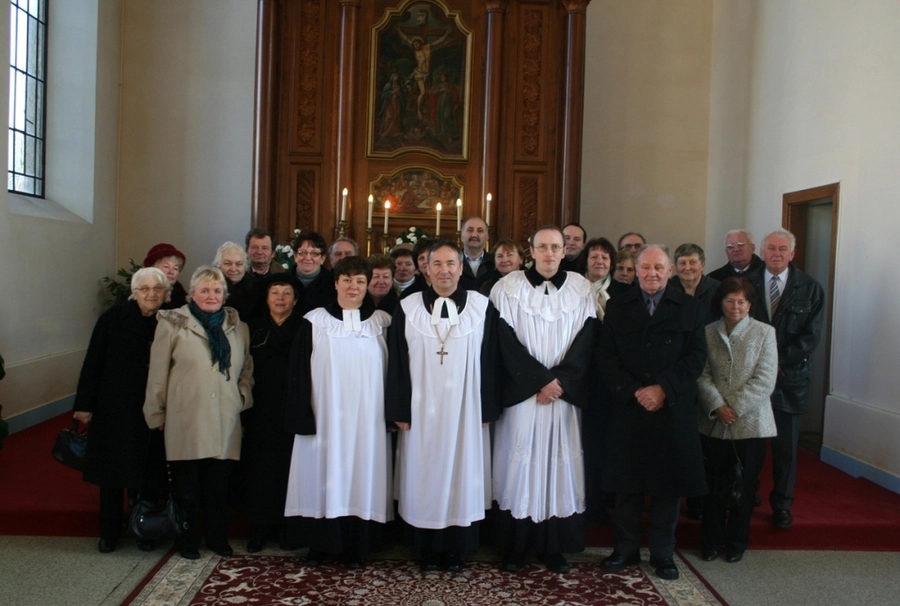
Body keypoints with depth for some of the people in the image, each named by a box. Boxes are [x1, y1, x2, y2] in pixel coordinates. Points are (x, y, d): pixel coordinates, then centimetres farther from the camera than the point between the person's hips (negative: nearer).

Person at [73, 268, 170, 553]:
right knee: (112, 469, 9)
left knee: (149, 473, 8)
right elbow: (92, 363, -5)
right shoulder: (113, 318, -7)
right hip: (115, 409, -1)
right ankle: (109, 532, 25)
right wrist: (85, 404, -6)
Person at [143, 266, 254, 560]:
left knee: (219, 485, 8)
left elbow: (247, 370, 18)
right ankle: (188, 540, 23)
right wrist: (155, 414, 2)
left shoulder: (237, 326, 11)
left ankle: (217, 537, 26)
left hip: (224, 422, 2)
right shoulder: (173, 324, 2)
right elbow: (157, 373, 2)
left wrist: (243, 397, 5)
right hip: (185, 421, -2)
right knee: (187, 485, 5)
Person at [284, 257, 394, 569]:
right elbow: (299, 371, -1)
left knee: (362, 475, 5)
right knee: (324, 476, 5)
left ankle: (356, 547, 17)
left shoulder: (382, 322, 4)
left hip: (367, 418, 1)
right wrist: (301, 416, -8)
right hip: (325, 416, 0)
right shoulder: (315, 321, 1)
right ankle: (320, 544, 20)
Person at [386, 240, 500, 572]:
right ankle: (428, 550, 21)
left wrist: (487, 409, -2)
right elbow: (396, 364, 1)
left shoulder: (482, 307, 0)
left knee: (462, 476, 6)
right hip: (422, 412, 1)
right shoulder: (407, 309, 1)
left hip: (465, 412, 0)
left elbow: (489, 363, 1)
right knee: (424, 477, 7)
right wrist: (399, 411, -3)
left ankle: (456, 548, 20)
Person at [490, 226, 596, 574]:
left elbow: (585, 342, 1)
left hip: (566, 394, 2)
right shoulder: (508, 288, -1)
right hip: (522, 393, -2)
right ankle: (515, 547, 13)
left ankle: (554, 547, 16)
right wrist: (540, 381, -12)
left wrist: (560, 381, -10)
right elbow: (508, 343, -6)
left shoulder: (581, 290, 6)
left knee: (560, 464, 4)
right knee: (519, 465, 1)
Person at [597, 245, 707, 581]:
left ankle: (662, 553, 22)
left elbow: (696, 356, -1)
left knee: (668, 483, 7)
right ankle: (625, 549, 21)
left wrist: (663, 389, -13)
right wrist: (633, 391, -12)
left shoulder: (688, 307, 6)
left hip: (673, 409, 0)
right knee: (627, 482, 7)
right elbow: (606, 356, 0)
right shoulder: (617, 306, 7)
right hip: (628, 407, 0)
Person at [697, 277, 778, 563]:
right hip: (713, 423, 1)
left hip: (750, 422, -1)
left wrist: (735, 408, -13)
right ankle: (712, 540, 25)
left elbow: (765, 380, -7)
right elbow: (702, 375, -2)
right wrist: (717, 406, -15)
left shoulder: (764, 332, -1)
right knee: (714, 485, 10)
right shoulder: (708, 332, 3)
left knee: (744, 485, 10)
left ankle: (737, 541, 27)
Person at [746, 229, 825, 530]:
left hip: (789, 378, 0)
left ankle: (782, 506, 23)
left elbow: (810, 336, -3)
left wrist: (778, 360, -13)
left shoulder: (810, 288, 2)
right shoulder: (746, 283, 2)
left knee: (786, 447, 9)